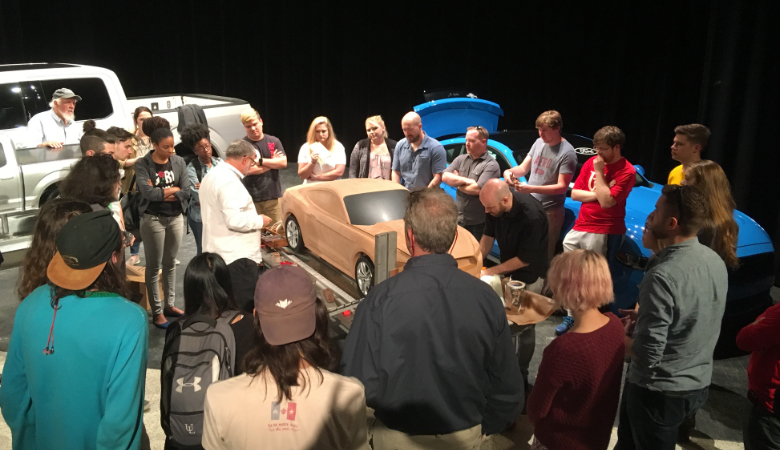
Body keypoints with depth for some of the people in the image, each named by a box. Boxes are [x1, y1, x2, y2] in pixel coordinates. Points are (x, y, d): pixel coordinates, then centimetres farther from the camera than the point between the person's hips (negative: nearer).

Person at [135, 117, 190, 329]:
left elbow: (186, 192, -8)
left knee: (171, 263, 15)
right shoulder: (142, 164, -10)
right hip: (153, 219, -4)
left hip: (176, 218, 4)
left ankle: (170, 305, 27)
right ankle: (157, 312, 12)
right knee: (154, 266, 4)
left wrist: (160, 193, -15)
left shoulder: (179, 162, 0)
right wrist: (173, 190, -12)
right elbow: (147, 192, -22)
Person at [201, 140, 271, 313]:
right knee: (246, 310, -6)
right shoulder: (229, 181, -18)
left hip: (219, 254, 11)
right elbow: (235, 219, -28)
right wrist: (260, 221, -11)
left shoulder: (213, 176, 16)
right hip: (236, 257, -11)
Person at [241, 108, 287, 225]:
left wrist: (261, 161, -10)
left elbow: (283, 162, -3)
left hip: (273, 195, 3)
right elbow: (248, 169, -13)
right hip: (252, 198, -2)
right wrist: (272, 162, -4)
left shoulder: (274, 141, 7)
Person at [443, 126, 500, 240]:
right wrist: (465, 180, -15)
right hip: (459, 219, 6)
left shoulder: (491, 165, -13)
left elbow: (477, 189, -22)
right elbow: (445, 177, -2)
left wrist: (457, 183, -6)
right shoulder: (461, 159, 8)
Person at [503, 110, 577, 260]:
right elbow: (523, 168, 12)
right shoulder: (539, 142, 6)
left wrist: (531, 188, -27)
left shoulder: (567, 153, -15)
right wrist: (509, 172, -11)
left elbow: (562, 186, -18)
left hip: (550, 212, -6)